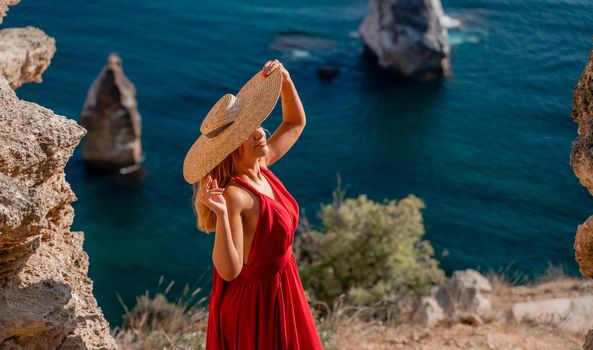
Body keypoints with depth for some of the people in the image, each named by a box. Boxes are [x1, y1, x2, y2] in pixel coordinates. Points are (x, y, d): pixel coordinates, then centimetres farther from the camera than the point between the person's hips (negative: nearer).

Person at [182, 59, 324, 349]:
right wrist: (221, 215, -44)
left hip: (280, 290, 8)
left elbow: (296, 123, 13)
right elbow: (229, 270, -32)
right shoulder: (234, 194, -28)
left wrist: (286, 82, -3)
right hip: (252, 301, -8)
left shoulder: (261, 166, -5)